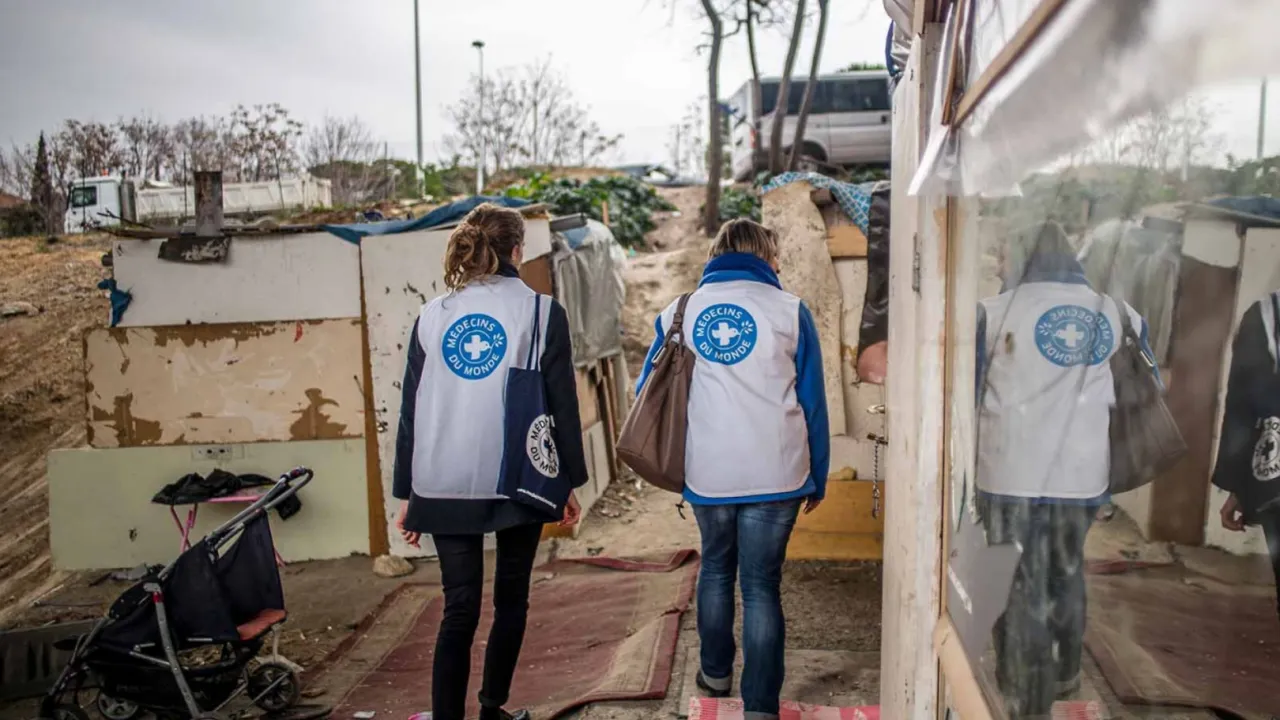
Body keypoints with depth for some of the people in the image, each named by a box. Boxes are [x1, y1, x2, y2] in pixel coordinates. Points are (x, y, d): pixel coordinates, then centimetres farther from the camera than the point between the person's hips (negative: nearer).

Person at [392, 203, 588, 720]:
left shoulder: (431, 316, 5)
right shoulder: (541, 311, -2)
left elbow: (410, 411, 6)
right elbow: (562, 404, -3)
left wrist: (406, 492, 12)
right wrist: (570, 481, 6)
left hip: (444, 487, 2)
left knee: (459, 609, 6)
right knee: (510, 598, 17)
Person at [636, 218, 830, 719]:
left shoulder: (681, 311, 7)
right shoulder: (788, 310, 0)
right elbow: (812, 402, 1)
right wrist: (817, 479, 9)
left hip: (707, 472, 2)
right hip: (775, 473, -2)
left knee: (715, 568, 23)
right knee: (762, 584, 6)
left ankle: (715, 672, 36)